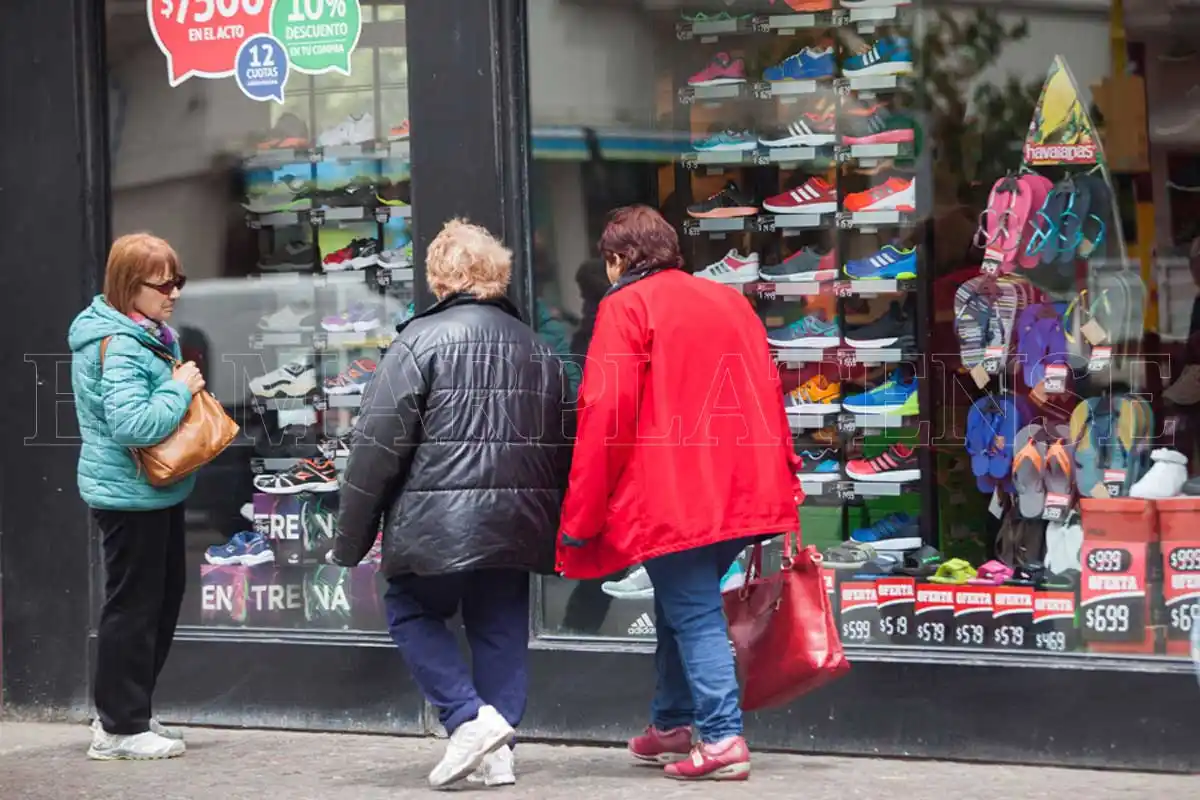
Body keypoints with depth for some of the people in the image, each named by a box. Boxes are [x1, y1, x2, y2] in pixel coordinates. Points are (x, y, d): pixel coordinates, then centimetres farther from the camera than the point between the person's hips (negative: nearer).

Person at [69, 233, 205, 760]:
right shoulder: (120, 347, -22)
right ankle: (120, 729, 6)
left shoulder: (146, 335, 9)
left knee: (166, 594, 17)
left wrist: (181, 385, 6)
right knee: (134, 604, -3)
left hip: (157, 489, 10)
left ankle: (122, 710, 27)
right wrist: (180, 388, -21)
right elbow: (132, 424, -31)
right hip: (130, 494, -10)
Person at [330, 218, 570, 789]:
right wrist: (550, 526, 23)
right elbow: (557, 445, 18)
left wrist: (350, 539, -3)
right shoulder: (536, 347, 14)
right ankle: (497, 751, 7)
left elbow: (378, 445, -9)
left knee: (412, 612, 12)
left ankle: (469, 718, -4)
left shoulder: (421, 340, -6)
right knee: (500, 627, 11)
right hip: (518, 523, 5)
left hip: (439, 525, -5)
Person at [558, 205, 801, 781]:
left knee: (693, 614, -4)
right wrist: (783, 483, 18)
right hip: (742, 491, 7)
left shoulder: (626, 307, -2)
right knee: (686, 606, 20)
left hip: (672, 498, -7)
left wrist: (581, 516, -7)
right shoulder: (728, 300, 18)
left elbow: (604, 414, -10)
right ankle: (672, 727, 27)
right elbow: (768, 393, 16)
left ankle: (722, 740, -13)